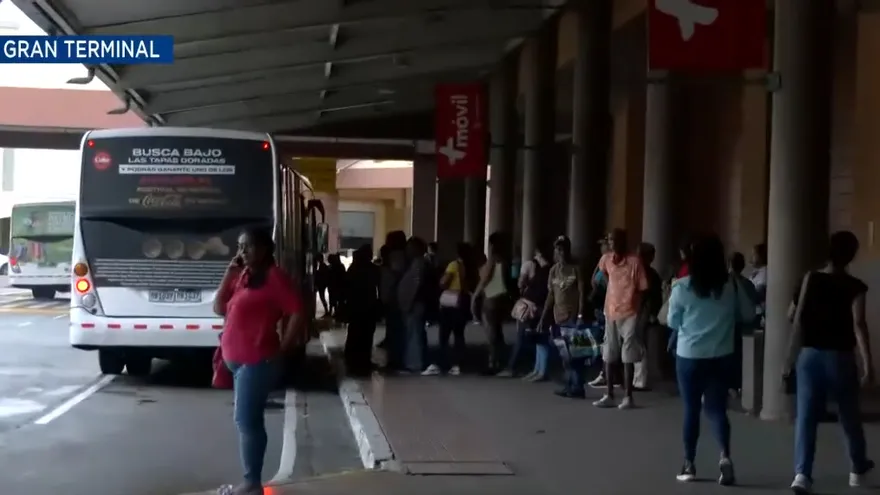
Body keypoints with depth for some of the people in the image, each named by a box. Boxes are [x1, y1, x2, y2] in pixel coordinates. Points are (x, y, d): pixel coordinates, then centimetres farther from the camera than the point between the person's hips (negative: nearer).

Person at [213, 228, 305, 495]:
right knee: (248, 421, 13)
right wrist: (229, 273, 2)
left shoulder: (273, 277, -13)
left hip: (257, 361, -9)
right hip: (240, 360, 9)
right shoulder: (243, 276, 14)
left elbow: (297, 312, -19)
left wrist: (282, 347, -13)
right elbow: (220, 308, 10)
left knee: (246, 421, -7)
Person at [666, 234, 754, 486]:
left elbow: (672, 322, 0)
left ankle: (689, 464, 15)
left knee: (691, 409, 11)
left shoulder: (682, 287, -9)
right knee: (717, 408, 8)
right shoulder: (732, 285, -4)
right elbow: (748, 314, 7)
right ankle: (725, 455, -13)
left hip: (689, 356, -1)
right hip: (722, 356, 1)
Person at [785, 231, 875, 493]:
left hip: (809, 355, 1)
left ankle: (802, 474, -12)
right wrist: (867, 364, -18)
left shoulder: (811, 279, 0)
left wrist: (791, 358, 4)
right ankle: (858, 469, 35)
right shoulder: (855, 287, -6)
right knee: (849, 416, 17)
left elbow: (798, 320, -1)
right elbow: (858, 324, -16)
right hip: (839, 357, -1)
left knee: (806, 417, 1)